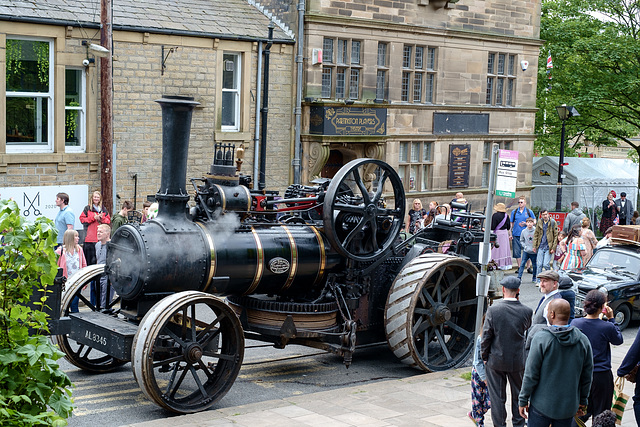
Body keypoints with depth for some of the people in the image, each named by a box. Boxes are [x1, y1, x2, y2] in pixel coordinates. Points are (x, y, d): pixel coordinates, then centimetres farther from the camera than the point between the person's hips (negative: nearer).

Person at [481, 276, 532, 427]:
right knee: (518, 395, 19)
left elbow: (486, 336, -11)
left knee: (497, 397, 10)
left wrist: (485, 356, 3)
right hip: (517, 361, 2)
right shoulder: (526, 311, -11)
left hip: (496, 360, -2)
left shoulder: (493, 309, -15)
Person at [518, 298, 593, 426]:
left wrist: (523, 400, -2)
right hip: (569, 406, 4)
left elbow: (531, 375, -12)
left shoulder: (541, 338, -14)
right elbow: (587, 376, 6)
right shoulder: (583, 340, -1)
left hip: (542, 405, -4)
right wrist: (582, 402, 17)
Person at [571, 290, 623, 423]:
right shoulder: (607, 327, -16)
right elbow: (618, 340, 3)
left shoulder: (575, 323, -8)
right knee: (600, 413, 12)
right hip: (601, 376, -3)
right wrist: (611, 319, 7)